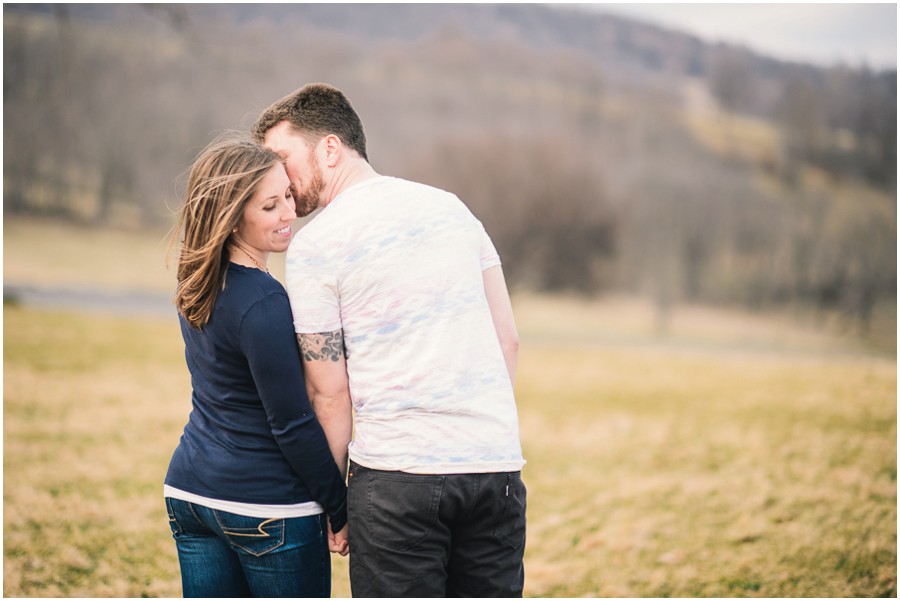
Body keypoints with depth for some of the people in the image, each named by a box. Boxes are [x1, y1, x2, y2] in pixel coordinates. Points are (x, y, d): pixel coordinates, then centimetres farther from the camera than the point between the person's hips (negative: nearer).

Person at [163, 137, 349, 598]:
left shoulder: (198, 286, 5)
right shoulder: (263, 304, -21)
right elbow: (293, 425, -17)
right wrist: (341, 511, -7)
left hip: (189, 491, 8)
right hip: (267, 508, -8)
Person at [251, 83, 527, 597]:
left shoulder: (314, 246, -3)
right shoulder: (450, 206, 13)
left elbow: (331, 393, -3)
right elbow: (509, 341, 12)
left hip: (398, 474, -5)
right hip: (497, 462, 5)